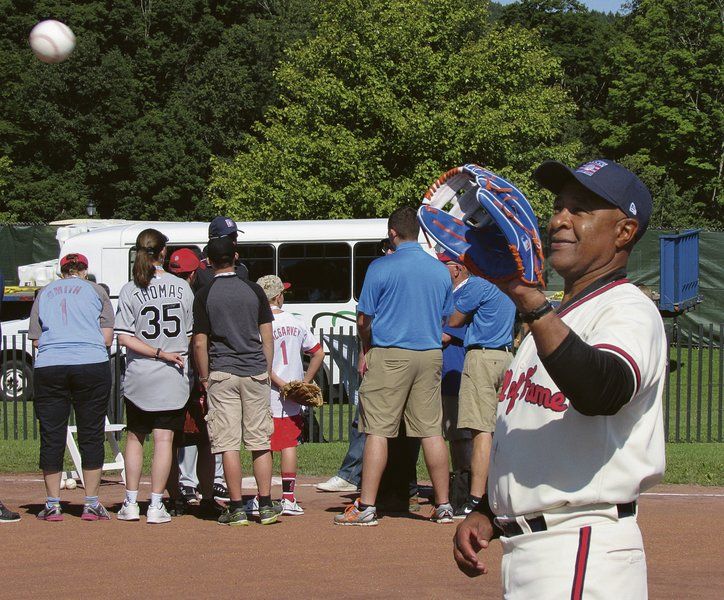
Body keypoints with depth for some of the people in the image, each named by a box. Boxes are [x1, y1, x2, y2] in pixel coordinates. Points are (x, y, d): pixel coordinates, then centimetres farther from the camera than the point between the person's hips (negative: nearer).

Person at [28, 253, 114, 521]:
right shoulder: (95, 291, 9)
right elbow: (107, 338, 4)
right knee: (91, 435, 5)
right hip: (92, 366, -1)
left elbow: (35, 340, 13)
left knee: (51, 436, 6)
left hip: (48, 368, 1)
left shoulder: (45, 293, 15)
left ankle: (52, 504, 7)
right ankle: (91, 504, 5)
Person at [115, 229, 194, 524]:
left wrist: (160, 353, -8)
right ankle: (156, 505, 0)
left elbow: (125, 338, -12)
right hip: (173, 378, 0)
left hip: (139, 377, 0)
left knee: (134, 437, 14)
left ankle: (131, 503, 13)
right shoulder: (181, 287, -2)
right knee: (164, 439, 2)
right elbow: (192, 334, 1)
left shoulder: (130, 290, -6)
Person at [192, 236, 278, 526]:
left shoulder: (204, 296, -3)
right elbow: (267, 338, 5)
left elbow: (200, 343, -4)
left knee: (228, 443, 0)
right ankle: (265, 506, 6)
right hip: (255, 372, 2)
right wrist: (267, 372, 13)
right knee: (260, 442, 7)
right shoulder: (254, 290, 3)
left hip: (222, 374, -2)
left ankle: (236, 508, -2)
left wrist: (204, 378, 5)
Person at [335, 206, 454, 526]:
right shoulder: (441, 270, 8)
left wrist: (367, 351, 13)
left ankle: (366, 507, -4)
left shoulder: (381, 268, -8)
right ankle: (443, 506, 9)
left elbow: (364, 320, -4)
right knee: (432, 431, 7)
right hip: (430, 355, 5)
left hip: (390, 355, -5)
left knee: (378, 430, -3)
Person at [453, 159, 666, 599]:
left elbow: (600, 392, -32)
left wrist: (527, 298, -40)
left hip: (585, 553, -10)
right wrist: (486, 515, 15)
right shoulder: (554, 318, 22)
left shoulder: (630, 309, -9)